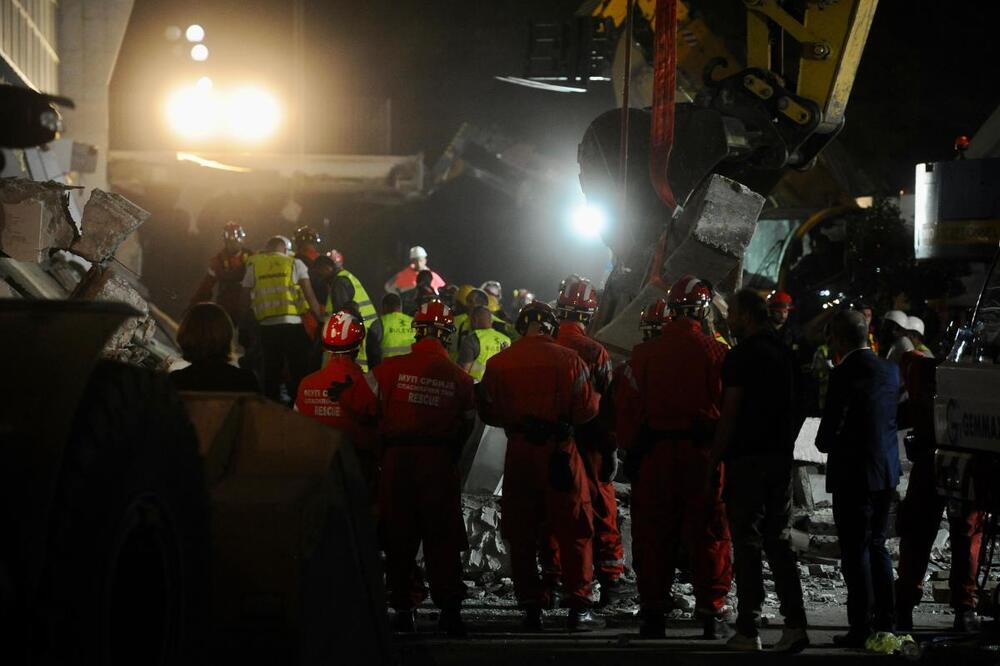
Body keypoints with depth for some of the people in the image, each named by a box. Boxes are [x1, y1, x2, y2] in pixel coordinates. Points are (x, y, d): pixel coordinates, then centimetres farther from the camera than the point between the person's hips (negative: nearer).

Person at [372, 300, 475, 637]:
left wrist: (383, 447, 13)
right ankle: (449, 607, 2)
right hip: (439, 462, 0)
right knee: (442, 537, 6)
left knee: (398, 534, 9)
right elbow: (466, 427, 6)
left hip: (396, 458, 0)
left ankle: (403, 606, 10)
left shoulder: (390, 369, -4)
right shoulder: (460, 378, 0)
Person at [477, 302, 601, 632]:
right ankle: (578, 607, 4)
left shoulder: (498, 363, 0)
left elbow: (490, 414, 5)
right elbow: (587, 409, -5)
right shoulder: (568, 360, -6)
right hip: (560, 452, -2)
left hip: (519, 453, 2)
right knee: (573, 531, 6)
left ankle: (531, 607, 11)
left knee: (522, 534, 11)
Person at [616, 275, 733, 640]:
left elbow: (628, 408, 2)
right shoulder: (717, 352, -5)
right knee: (708, 535, 6)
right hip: (704, 453, -1)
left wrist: (631, 450, 10)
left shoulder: (645, 353, 1)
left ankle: (653, 613, 10)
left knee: (654, 536, 8)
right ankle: (712, 613, 7)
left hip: (655, 451, 1)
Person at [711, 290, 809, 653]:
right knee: (779, 541, 10)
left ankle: (748, 630, -1)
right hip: (781, 457, 7)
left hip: (747, 459, -7)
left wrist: (715, 456, -8)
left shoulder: (742, 356, -11)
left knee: (748, 543, -2)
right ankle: (795, 624, 2)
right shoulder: (785, 353, 12)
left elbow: (730, 414, -14)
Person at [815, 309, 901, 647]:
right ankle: (885, 622, 20)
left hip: (853, 473, -7)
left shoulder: (845, 374, -17)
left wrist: (824, 444, 5)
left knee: (856, 551, -1)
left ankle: (861, 628, 1)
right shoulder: (891, 370, 6)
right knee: (876, 546, 17)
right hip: (886, 473, 7)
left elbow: (830, 432, -18)